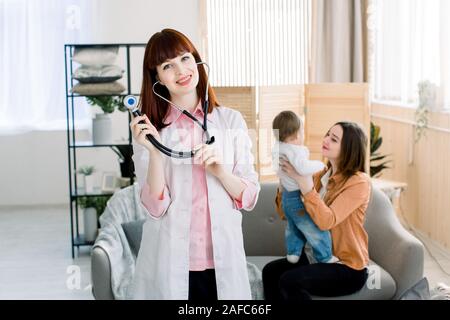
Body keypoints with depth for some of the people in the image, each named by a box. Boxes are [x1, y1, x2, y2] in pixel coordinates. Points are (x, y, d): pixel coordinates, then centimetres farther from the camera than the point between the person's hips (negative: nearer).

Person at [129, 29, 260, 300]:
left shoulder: (231, 120, 0)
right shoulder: (148, 128, -1)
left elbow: (250, 197, 0)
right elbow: (155, 208, -8)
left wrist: (218, 169, -16)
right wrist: (154, 152, -20)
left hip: (223, 260, 1)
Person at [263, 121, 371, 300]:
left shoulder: (359, 182, -16)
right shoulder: (321, 176, 4)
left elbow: (327, 221, -28)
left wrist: (304, 182, -32)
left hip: (348, 267, -7)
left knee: (289, 281, -25)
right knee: (270, 272, -9)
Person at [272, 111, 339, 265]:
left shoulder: (277, 149, 1)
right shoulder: (295, 151, -27)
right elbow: (303, 168, -43)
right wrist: (320, 164, -27)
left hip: (287, 196, 9)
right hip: (299, 198, -9)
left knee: (293, 228, 28)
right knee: (317, 230, 5)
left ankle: (293, 253, 37)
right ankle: (326, 259, 16)